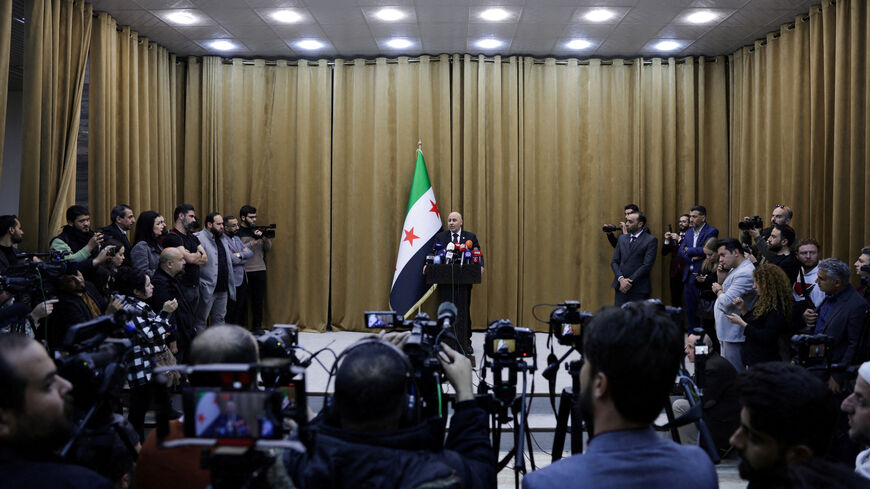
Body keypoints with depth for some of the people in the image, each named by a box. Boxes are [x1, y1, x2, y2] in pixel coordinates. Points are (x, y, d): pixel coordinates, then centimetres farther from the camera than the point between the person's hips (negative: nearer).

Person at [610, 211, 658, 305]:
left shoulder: (651, 240, -2)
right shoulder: (622, 238, 14)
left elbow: (647, 265, -10)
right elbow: (614, 261, 10)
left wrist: (630, 282, -13)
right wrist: (621, 279, -7)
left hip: (639, 289, -4)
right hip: (620, 287, 5)